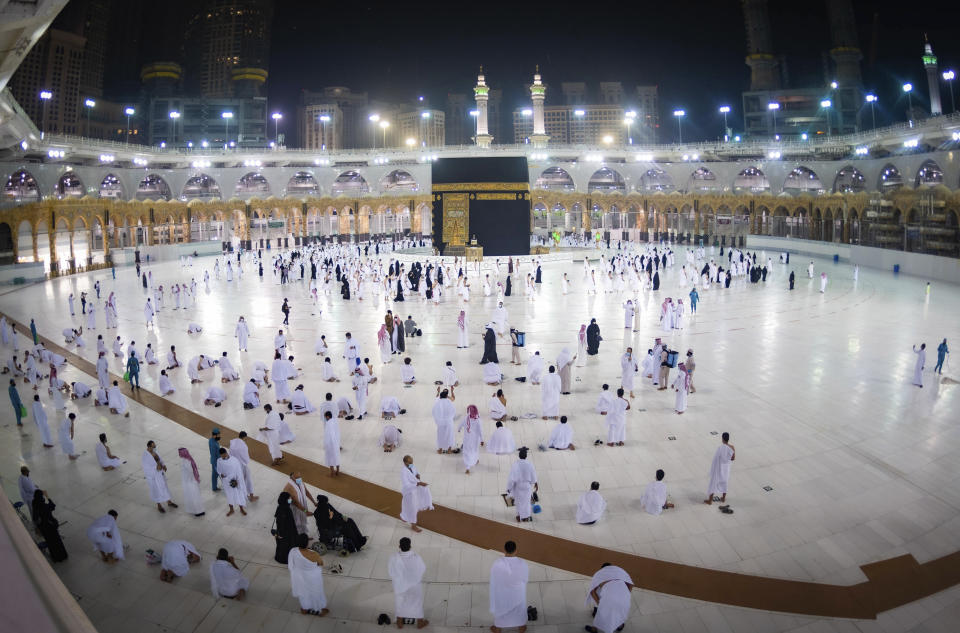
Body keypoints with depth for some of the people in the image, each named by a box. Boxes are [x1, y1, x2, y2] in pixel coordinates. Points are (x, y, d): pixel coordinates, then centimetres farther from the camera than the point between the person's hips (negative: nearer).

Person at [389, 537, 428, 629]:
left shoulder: (394, 557, -30)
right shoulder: (416, 557, -33)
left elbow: (390, 569, -12)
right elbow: (423, 568, -15)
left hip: (399, 584, 1)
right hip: (415, 583, -1)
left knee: (399, 602, 26)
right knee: (417, 601, 24)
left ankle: (399, 623, 44)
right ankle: (420, 622, 42)